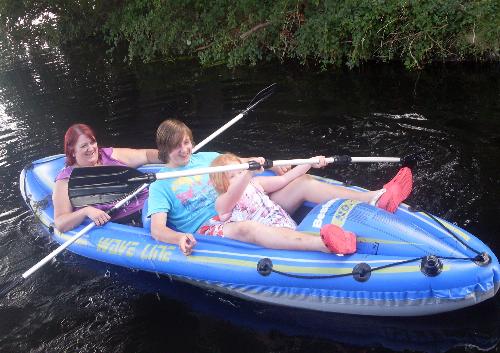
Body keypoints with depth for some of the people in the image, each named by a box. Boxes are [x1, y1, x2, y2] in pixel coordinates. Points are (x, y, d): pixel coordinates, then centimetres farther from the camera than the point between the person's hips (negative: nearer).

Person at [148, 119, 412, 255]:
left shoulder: (205, 158, 17)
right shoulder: (160, 187, 4)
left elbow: (247, 163, 19)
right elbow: (157, 230, -9)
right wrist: (180, 238, -34)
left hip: (244, 211, 6)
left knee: (302, 182, -10)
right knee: (245, 228, -42)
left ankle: (377, 198, -23)